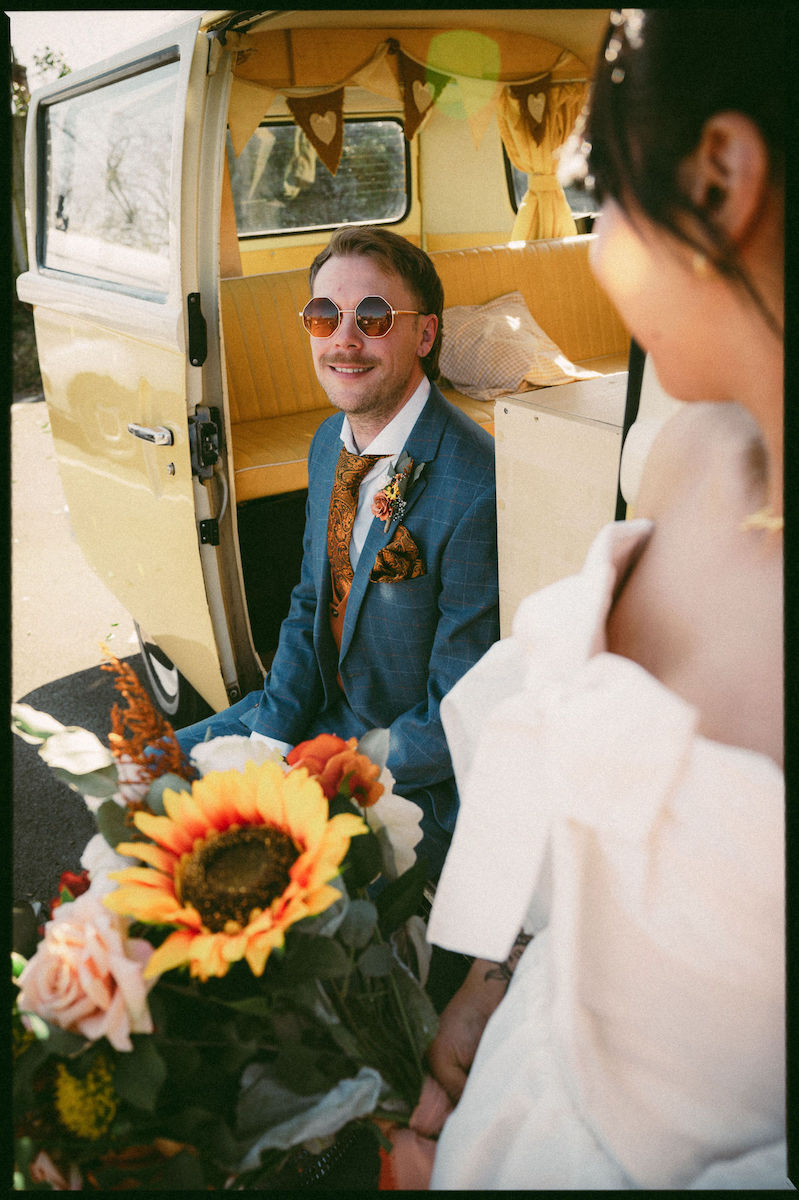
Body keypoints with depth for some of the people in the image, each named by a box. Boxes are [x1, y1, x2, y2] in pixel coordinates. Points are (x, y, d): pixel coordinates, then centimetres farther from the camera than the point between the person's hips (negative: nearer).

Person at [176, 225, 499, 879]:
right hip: (323, 707, 8)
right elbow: (310, 607, 8)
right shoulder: (330, 442, 0)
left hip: (420, 774, -7)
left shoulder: (477, 493, -28)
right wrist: (267, 741, -5)